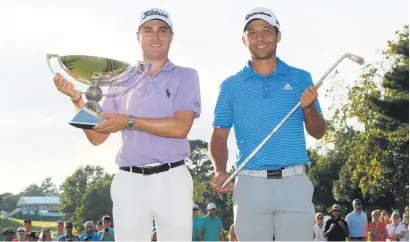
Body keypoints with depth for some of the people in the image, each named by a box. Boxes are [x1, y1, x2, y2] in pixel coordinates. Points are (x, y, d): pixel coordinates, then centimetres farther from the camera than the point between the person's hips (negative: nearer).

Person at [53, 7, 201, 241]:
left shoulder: (185, 76, 5)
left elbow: (181, 127, -11)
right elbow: (97, 137, 12)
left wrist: (129, 121, -16)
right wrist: (77, 98, -2)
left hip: (171, 179, -2)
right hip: (129, 181, 2)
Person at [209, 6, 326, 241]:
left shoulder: (301, 78, 9)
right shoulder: (231, 86, 9)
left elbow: (318, 132, 10)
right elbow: (220, 135, 10)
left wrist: (309, 107, -11)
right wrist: (221, 171, -8)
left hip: (294, 183, 0)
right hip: (250, 184, 0)